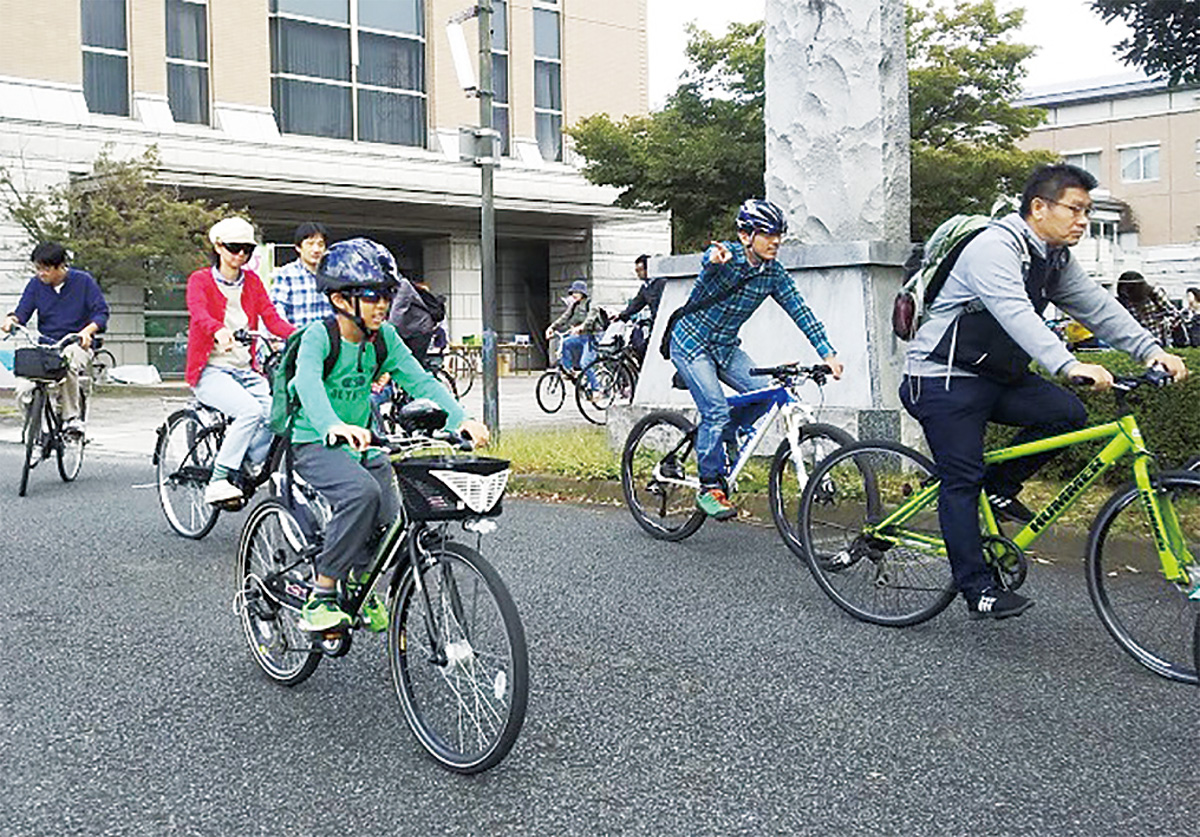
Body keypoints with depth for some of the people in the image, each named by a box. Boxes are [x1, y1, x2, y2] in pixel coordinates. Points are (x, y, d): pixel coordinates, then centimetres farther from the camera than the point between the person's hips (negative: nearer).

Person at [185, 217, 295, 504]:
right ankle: (217, 483, -21)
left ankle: (244, 466, 1)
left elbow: (272, 317, 2)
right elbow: (199, 313, -21)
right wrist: (219, 331, -44)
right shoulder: (200, 280, 1)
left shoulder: (252, 281, 15)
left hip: (246, 371, 5)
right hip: (211, 370, -5)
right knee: (251, 410, -31)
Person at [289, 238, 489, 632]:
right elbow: (307, 382, -36)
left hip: (362, 442, 6)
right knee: (361, 492, -33)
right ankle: (320, 598, -19)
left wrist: (461, 419, -27)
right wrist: (334, 427, -56)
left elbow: (420, 380, -10)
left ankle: (358, 584, 20)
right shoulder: (319, 336, -17)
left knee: (390, 516, -12)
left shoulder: (384, 338, -1)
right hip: (314, 442, -6)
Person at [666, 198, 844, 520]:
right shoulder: (725, 256, -20)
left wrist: (827, 354, -18)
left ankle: (713, 439, 11)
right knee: (717, 410, -19)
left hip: (725, 347, 6)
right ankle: (709, 487, -5)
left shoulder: (774, 273, -5)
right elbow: (708, 262, -44)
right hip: (691, 342, -6)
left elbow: (801, 312, -8)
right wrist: (716, 260, -70)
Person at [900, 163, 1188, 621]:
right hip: (943, 379, -8)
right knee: (962, 479, -9)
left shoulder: (1056, 259, 8)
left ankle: (1000, 488, 7)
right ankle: (978, 590, -2)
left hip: (997, 376, 8)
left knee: (1068, 413, -10)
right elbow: (1015, 314, -36)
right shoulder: (995, 248, -21)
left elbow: (1097, 306, 2)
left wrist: (1151, 349, -11)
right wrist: (1069, 365, -47)